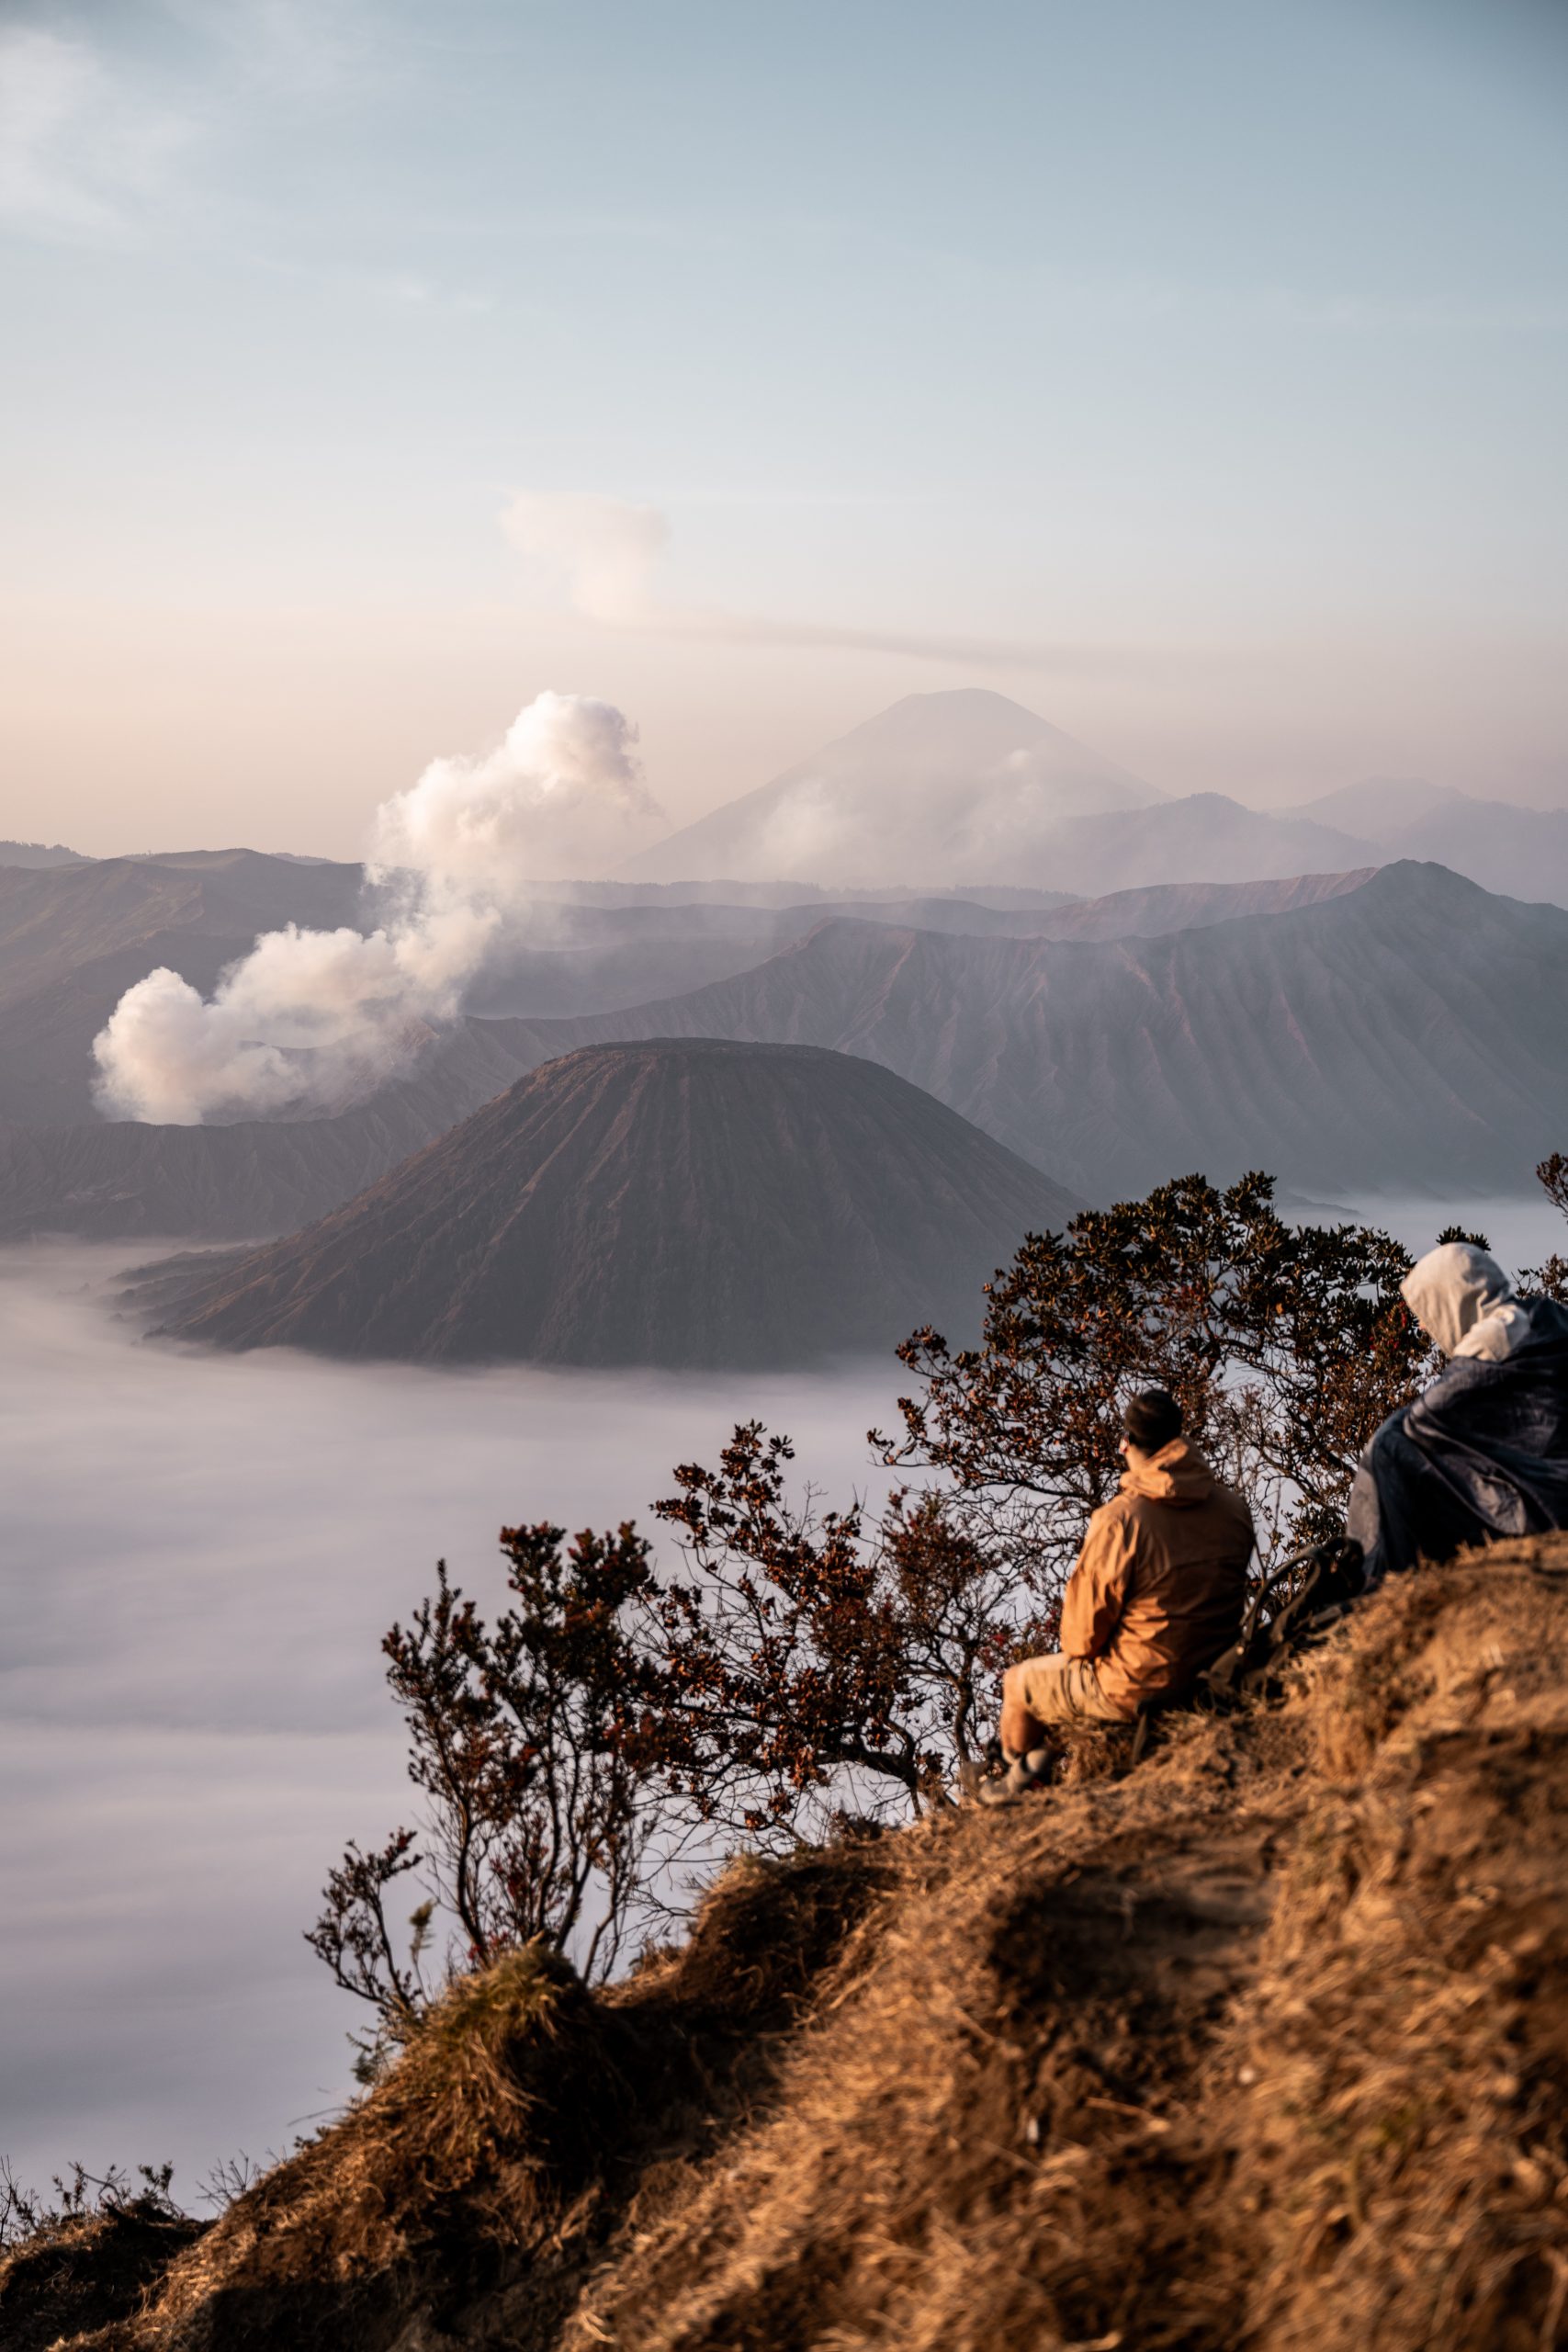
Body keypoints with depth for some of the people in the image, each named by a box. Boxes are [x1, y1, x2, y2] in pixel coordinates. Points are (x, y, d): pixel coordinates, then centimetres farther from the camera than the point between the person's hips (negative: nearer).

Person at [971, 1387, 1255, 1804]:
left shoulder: (1120, 1519, -26)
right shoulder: (1235, 1509, -7)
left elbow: (1084, 1633, -16)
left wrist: (1076, 1646, 7)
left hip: (1136, 1690, -7)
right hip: (1212, 1677, 7)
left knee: (1018, 1683, 21)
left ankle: (1022, 1779, 47)